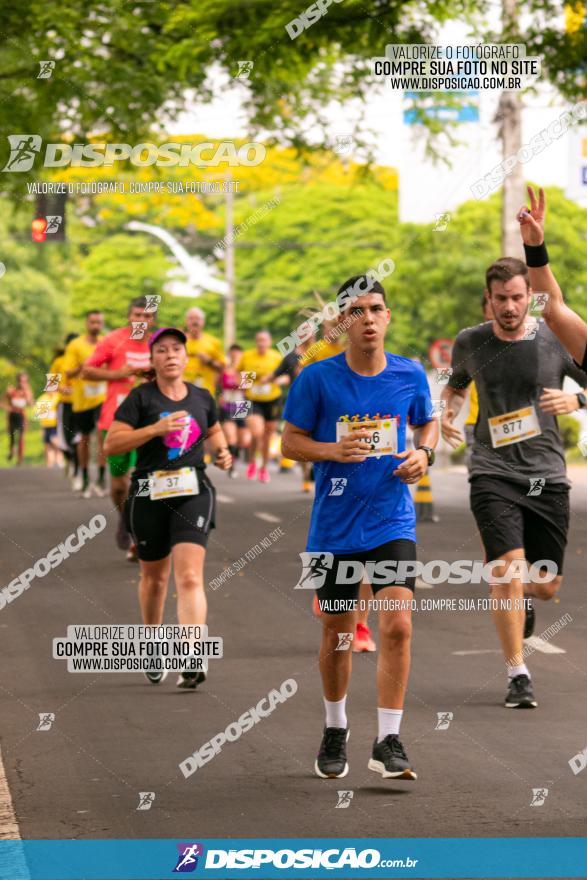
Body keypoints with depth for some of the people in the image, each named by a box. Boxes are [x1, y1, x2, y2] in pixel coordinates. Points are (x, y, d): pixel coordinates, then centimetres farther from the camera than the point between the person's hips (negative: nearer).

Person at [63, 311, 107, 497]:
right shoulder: (75, 345, -1)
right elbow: (68, 374, -3)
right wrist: (81, 367, -21)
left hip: (103, 397, 0)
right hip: (82, 399, 0)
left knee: (103, 433, -17)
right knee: (84, 438, 9)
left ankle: (102, 477, -14)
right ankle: (84, 478, 23)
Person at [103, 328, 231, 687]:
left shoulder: (202, 398, 9)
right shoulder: (141, 397, -2)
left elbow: (214, 431, 29)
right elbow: (112, 444, -8)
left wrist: (221, 451, 7)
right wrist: (156, 429, -18)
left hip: (193, 492, 1)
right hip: (150, 494, -1)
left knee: (190, 576, -15)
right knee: (154, 577, 14)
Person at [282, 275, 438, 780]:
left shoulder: (411, 375, 0)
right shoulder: (317, 379, -6)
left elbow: (427, 422, 19)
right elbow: (291, 441, 0)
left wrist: (424, 454, -2)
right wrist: (333, 450, -18)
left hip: (392, 523, 0)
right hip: (334, 526, 0)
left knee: (397, 626, -14)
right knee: (338, 632, 11)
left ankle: (388, 743, -7)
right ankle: (335, 732, 32)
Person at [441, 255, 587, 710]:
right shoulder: (470, 343, 4)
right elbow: (455, 384, 24)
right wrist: (448, 413, 4)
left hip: (547, 474, 1)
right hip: (493, 473, -1)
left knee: (546, 586, 5)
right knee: (510, 567, -18)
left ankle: (507, 593, 42)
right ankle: (518, 675, -8)